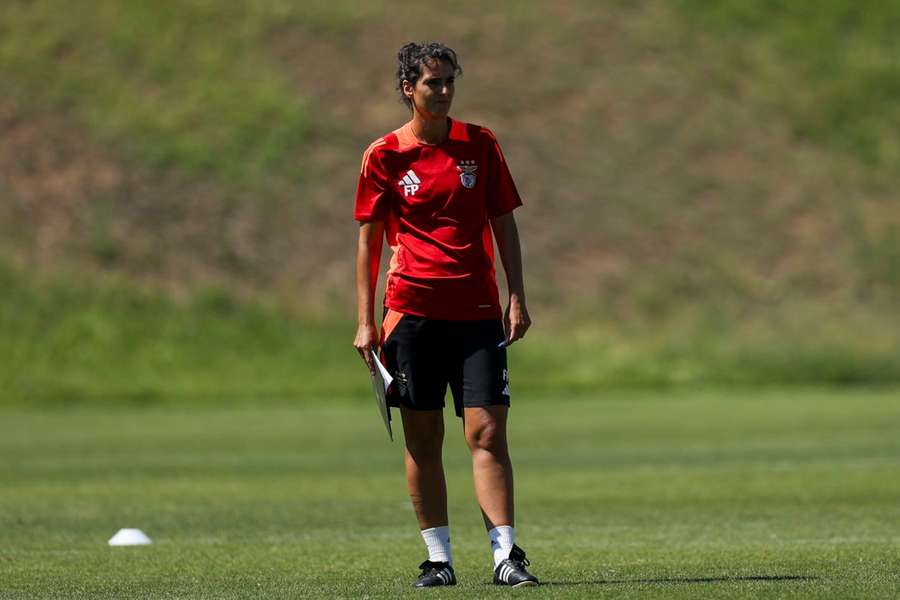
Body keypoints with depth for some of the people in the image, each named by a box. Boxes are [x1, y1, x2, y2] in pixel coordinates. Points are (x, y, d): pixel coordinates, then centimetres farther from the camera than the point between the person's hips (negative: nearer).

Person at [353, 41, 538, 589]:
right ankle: (439, 558, 9)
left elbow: (504, 224, 10)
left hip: (477, 312, 0)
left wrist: (517, 299, 2)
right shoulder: (384, 156, 2)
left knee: (488, 432, -8)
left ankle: (506, 554, -11)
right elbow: (370, 238, 6)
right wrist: (366, 321, 1)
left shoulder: (480, 144, 7)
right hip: (412, 311, 0)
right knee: (423, 438, 2)